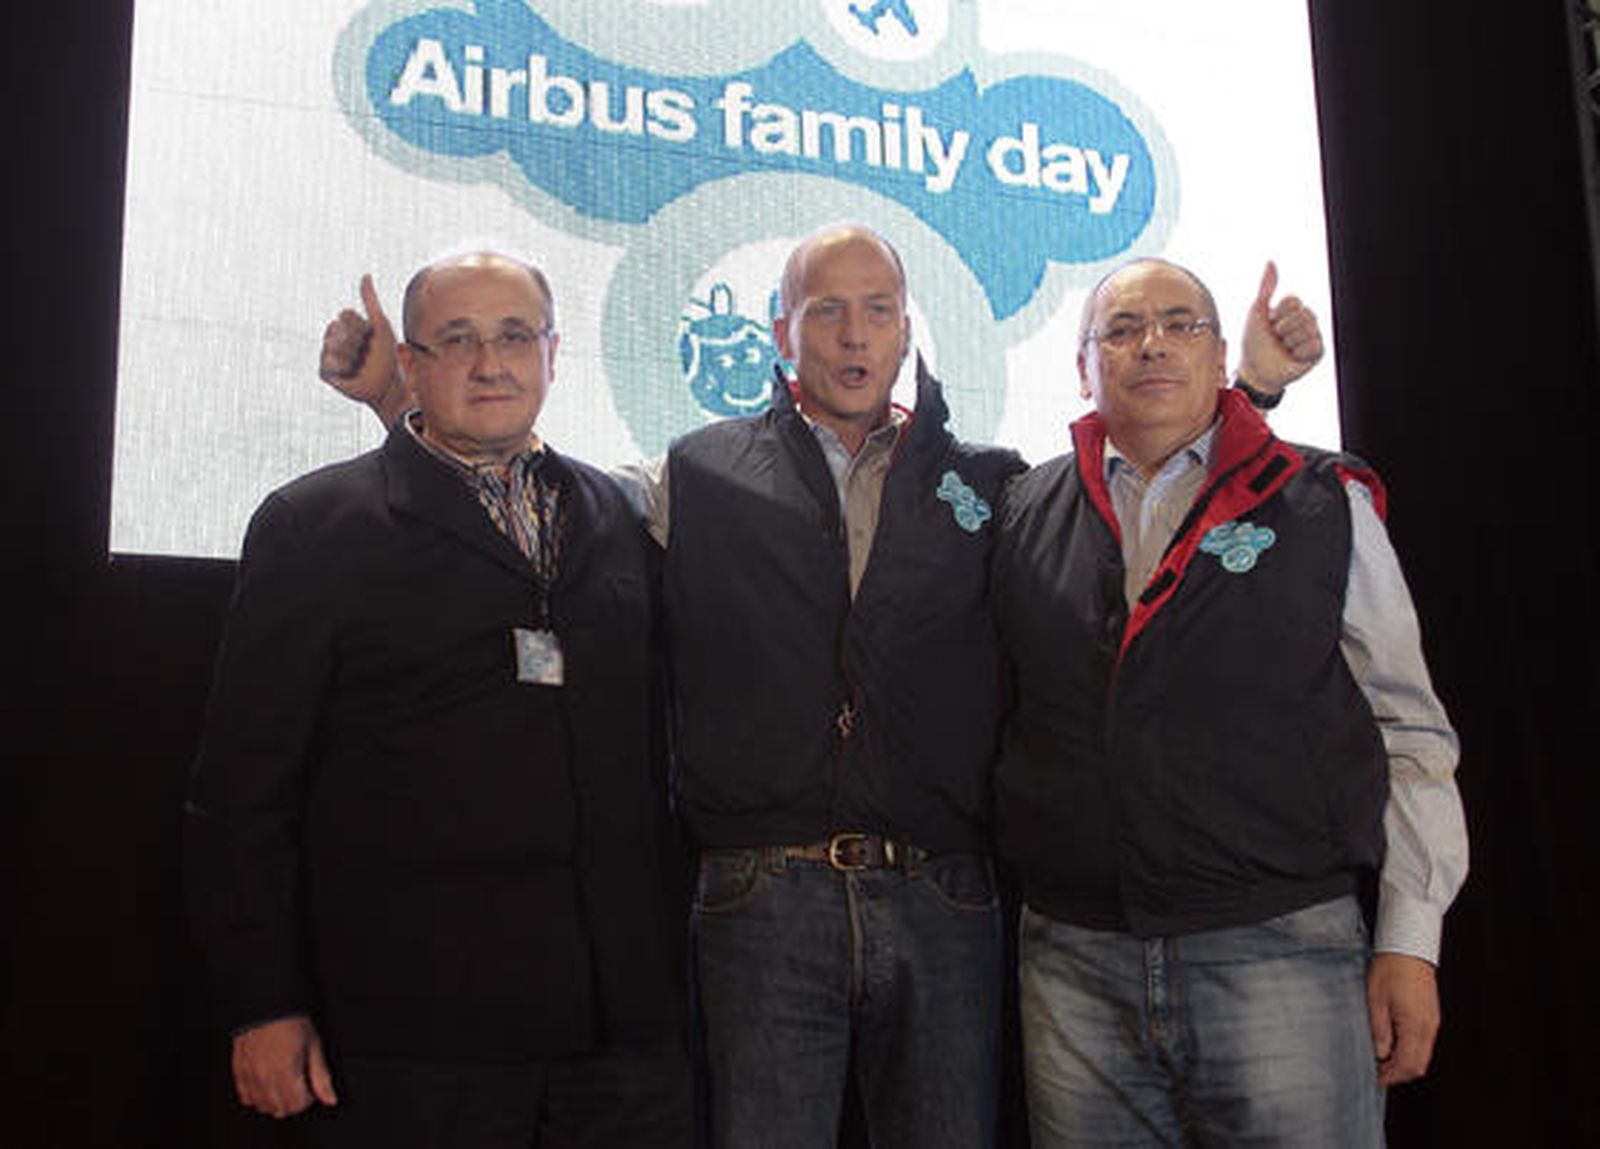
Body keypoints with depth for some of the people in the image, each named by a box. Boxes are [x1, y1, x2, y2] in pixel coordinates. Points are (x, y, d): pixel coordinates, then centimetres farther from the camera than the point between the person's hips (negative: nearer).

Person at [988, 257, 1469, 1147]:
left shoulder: (1326, 505, 5)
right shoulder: (1027, 515, 10)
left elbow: (1408, 733, 4)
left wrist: (1410, 943, 0)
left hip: (1284, 949, -1)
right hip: (1076, 963, 2)